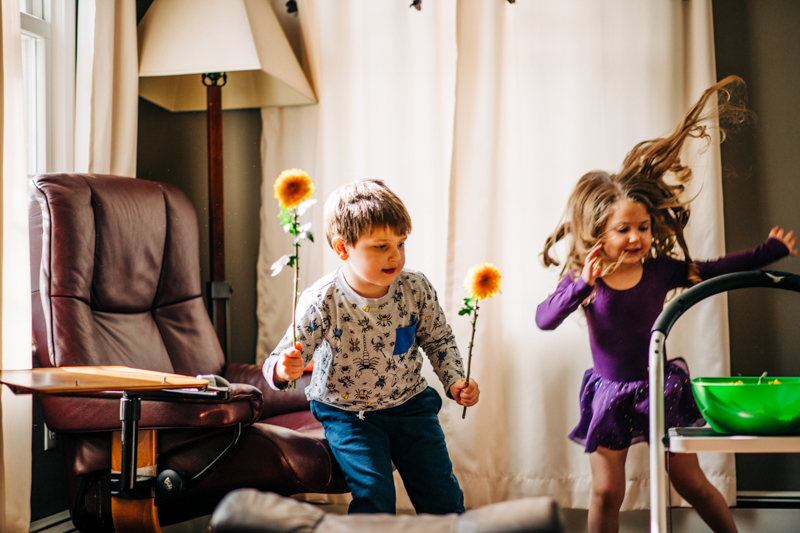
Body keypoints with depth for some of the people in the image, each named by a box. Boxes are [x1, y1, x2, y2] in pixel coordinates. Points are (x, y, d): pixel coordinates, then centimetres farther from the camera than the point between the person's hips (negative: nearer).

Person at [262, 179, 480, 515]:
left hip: (409, 403, 3)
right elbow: (279, 362, -19)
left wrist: (454, 381, -8)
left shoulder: (416, 289, -11)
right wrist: (284, 369, -42)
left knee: (442, 492, 2)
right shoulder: (322, 302, -22)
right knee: (373, 493, -18)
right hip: (347, 412, -3)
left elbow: (439, 341, 6)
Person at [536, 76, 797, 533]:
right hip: (611, 393, 0)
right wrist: (581, 286, -38)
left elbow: (717, 270, 3)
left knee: (691, 482, 9)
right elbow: (544, 319, -24)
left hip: (660, 387, 1)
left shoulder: (661, 271, -7)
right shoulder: (583, 280, -11)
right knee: (606, 493, 4)